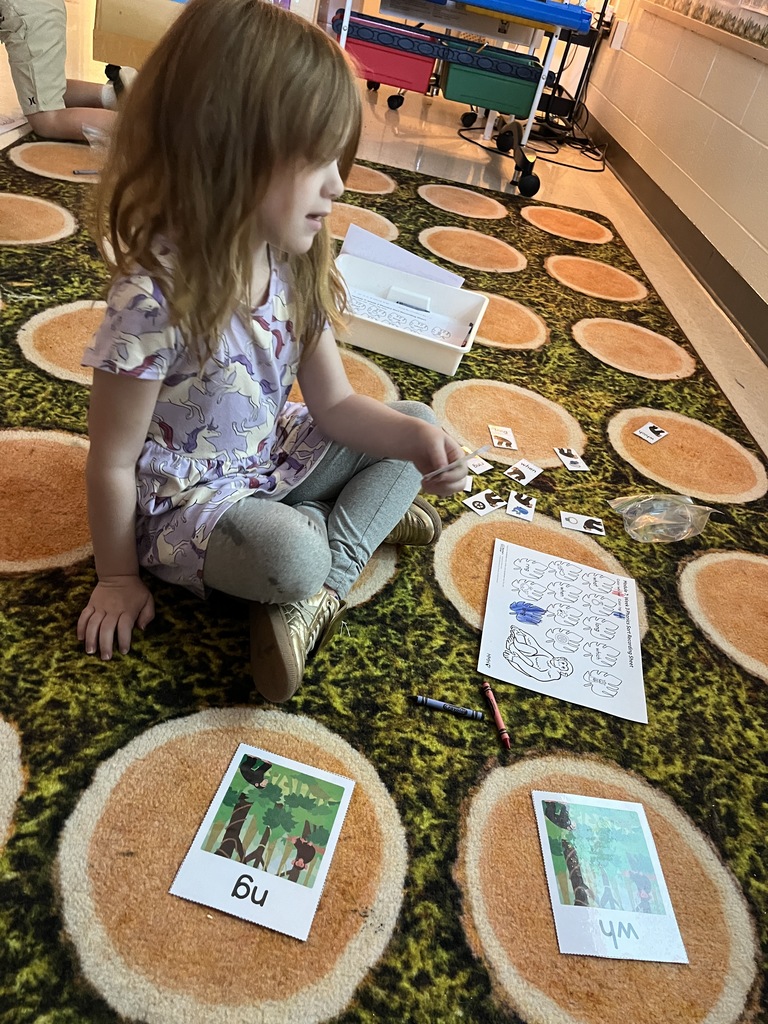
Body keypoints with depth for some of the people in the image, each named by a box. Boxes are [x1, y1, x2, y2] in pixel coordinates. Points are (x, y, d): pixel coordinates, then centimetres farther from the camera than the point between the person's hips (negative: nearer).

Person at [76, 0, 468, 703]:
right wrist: (119, 579, -6)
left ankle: (320, 593, -9)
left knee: (416, 417, 3)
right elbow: (113, 463, -18)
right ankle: (367, 516, -2)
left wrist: (416, 436, -20)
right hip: (183, 501, -7)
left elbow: (334, 404, -2)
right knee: (288, 555, -38)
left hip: (275, 459, 8)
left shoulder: (297, 265, -8)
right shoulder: (155, 298, -28)